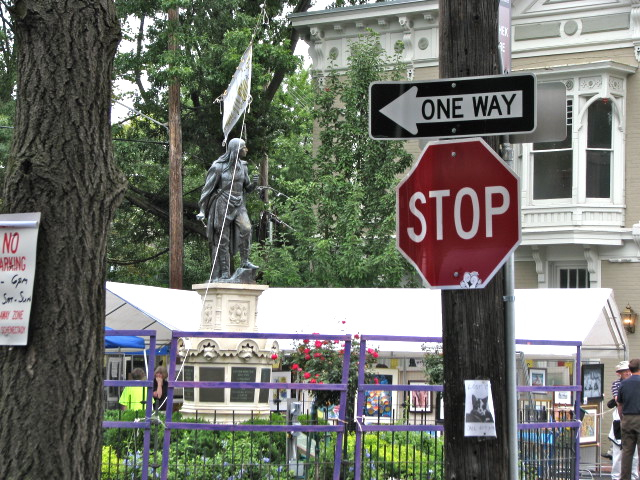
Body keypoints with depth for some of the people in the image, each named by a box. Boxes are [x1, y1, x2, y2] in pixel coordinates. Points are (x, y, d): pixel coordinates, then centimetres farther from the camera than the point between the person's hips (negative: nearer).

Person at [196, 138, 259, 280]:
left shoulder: (243, 166, 9)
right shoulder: (218, 166, -7)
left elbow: (247, 188, 15)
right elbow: (207, 188, -3)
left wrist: (254, 183, -8)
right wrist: (202, 209, -5)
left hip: (239, 204, 4)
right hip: (223, 205, -4)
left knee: (246, 228, -23)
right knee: (223, 239, -1)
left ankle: (245, 261, -16)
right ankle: (225, 272, 4)